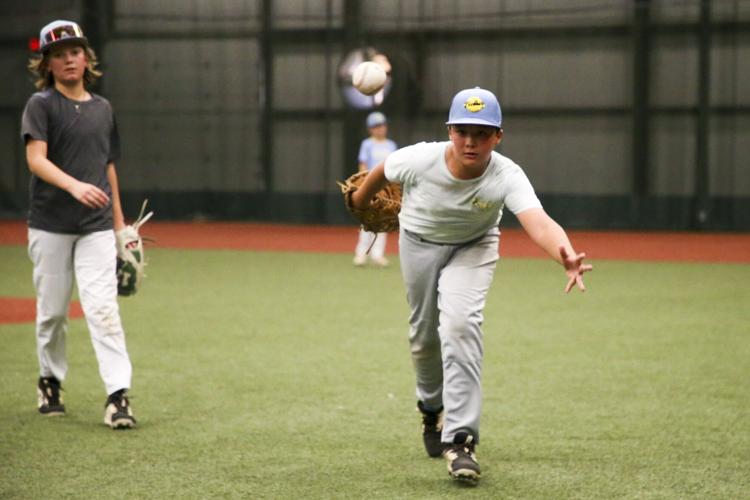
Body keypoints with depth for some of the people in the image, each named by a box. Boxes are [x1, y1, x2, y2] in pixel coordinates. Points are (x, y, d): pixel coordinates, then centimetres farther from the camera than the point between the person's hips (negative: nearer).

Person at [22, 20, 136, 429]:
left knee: (103, 307, -10)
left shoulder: (102, 108, 12)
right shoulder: (41, 105, -4)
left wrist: (120, 223, 16)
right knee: (52, 310, 7)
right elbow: (36, 159, -17)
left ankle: (118, 395, -15)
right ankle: (50, 381, 28)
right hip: (50, 225, -2)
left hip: (96, 227, 2)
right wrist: (74, 185, -34)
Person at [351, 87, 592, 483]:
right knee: (424, 332, 12)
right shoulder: (419, 160, -31)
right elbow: (382, 172, -8)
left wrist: (565, 255, -73)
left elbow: (538, 222, -53)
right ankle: (433, 409, 44)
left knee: (459, 324, -23)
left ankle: (460, 438, -20)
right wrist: (361, 200, 12)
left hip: (473, 247, -2)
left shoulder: (507, 176, -36)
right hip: (419, 242, 2)